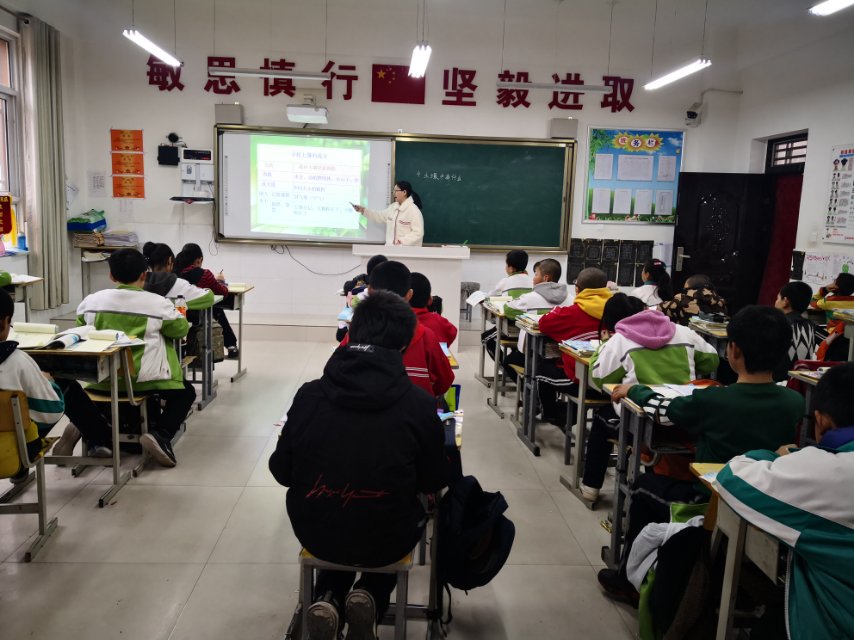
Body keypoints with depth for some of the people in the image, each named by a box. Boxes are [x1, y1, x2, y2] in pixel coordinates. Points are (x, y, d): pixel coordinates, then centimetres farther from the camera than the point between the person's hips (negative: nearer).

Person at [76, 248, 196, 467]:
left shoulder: (91, 300, 2)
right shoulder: (157, 303, -8)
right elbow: (181, 329, 6)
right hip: (143, 379, -4)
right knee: (185, 392, 18)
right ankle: (160, 435, -6)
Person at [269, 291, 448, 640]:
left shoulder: (308, 393, -12)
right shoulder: (420, 403, -17)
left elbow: (281, 472, -2)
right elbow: (433, 483, -4)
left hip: (314, 533, 2)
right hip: (385, 538, -1)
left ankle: (327, 600, 12)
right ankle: (369, 599, 12)